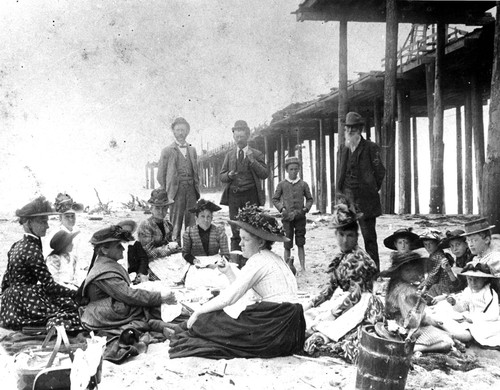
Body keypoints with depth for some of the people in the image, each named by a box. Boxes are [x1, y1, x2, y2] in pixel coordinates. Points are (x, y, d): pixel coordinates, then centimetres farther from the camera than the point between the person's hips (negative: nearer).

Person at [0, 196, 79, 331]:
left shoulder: (17, 245, 10)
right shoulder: (32, 250, -17)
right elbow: (49, 285, -17)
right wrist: (77, 293, -10)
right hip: (24, 308, -9)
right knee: (70, 304, -10)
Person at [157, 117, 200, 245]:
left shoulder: (192, 150, 15)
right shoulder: (167, 151, 3)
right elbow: (161, 175, 3)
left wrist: (197, 189, 11)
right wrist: (166, 193, -3)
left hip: (191, 190, 4)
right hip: (176, 190, -4)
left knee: (191, 223, 4)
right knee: (175, 224, -4)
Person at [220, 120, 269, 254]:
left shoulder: (257, 154, 6)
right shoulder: (229, 155, 14)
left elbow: (265, 174, -3)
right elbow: (221, 176, 14)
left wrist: (252, 160, -13)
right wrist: (229, 175, -9)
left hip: (250, 195, -2)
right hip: (233, 195, 2)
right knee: (235, 231, 3)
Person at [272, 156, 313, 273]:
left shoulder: (303, 184, 5)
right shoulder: (282, 184, 3)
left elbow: (309, 199, 13)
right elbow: (275, 199, 8)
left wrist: (306, 208, -3)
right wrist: (282, 209, -5)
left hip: (300, 217, 1)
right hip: (287, 217, -1)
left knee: (300, 243, 4)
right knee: (287, 244, 1)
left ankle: (302, 267, 7)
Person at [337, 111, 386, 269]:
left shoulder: (370, 148, -5)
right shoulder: (344, 149, 12)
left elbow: (380, 171, -2)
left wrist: (373, 189, 2)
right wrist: (341, 192, 11)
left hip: (365, 201, -5)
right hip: (347, 199, 5)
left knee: (369, 236, 1)